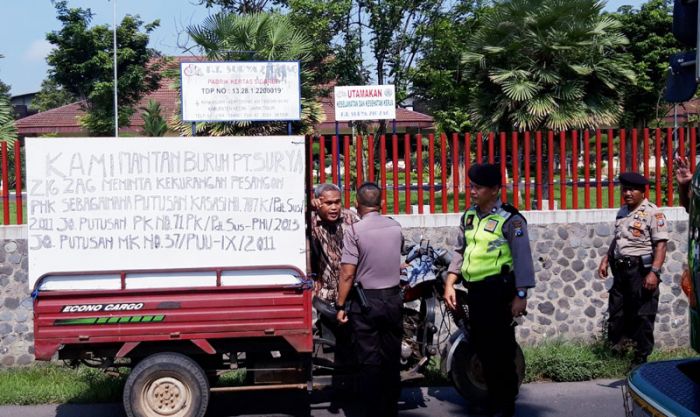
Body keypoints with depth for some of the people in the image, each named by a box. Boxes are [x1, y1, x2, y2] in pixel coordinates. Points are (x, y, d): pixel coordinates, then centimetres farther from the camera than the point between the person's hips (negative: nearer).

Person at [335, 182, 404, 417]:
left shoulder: (355, 231, -13)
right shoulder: (395, 227, 2)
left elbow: (347, 274, -16)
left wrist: (341, 305, -7)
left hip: (365, 301, -4)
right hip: (393, 299, 4)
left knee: (370, 361, 2)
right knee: (392, 359, 12)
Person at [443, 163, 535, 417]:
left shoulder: (510, 219, -9)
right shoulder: (468, 216, 12)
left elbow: (522, 258, -11)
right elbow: (460, 251, 16)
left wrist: (521, 295, -16)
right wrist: (450, 284, 9)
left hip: (498, 289, -7)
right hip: (474, 289, 7)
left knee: (501, 347, -1)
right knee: (481, 345, 14)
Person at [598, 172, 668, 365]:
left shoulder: (652, 213, -10)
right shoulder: (622, 212, 15)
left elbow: (660, 245, -15)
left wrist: (654, 272, -23)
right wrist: (605, 260, 19)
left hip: (641, 271, -8)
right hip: (620, 269, 8)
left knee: (642, 316, -1)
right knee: (616, 313, 12)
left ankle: (641, 358, 8)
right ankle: (616, 350, 23)